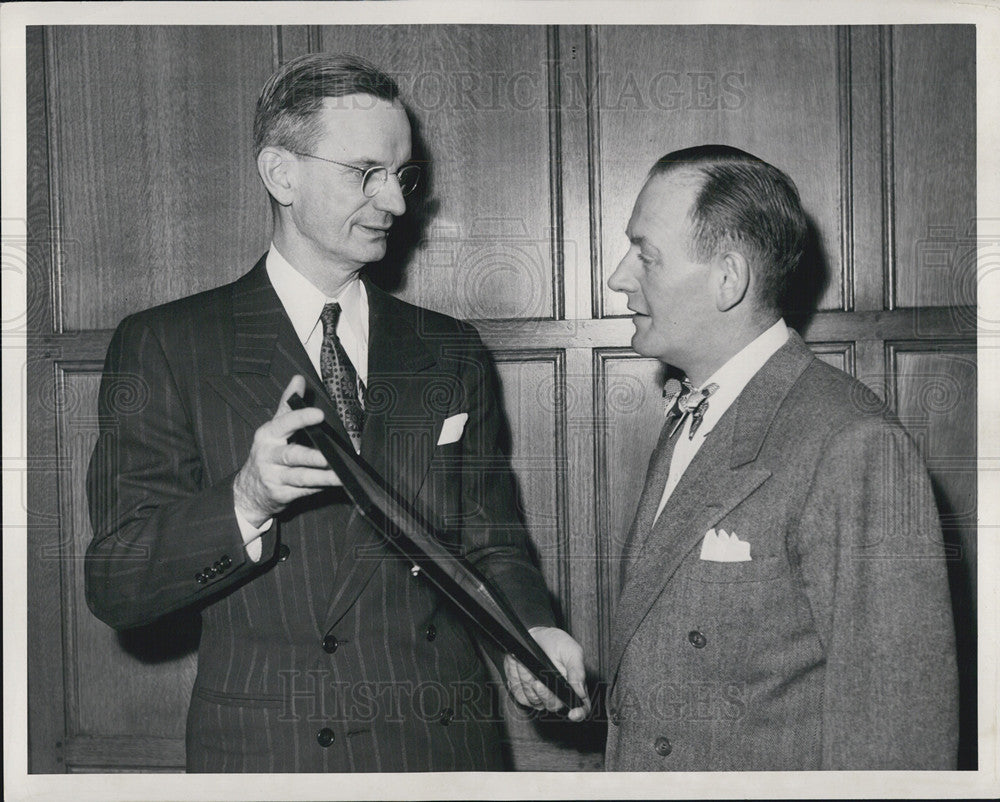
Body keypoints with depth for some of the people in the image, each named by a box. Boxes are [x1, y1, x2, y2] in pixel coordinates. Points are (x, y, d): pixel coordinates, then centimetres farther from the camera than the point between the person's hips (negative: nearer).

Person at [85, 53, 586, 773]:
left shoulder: (452, 353, 8)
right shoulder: (163, 348, -4)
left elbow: (489, 544, 9)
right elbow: (114, 587, -10)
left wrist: (530, 629, -11)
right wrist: (245, 502, -26)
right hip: (262, 750, -3)